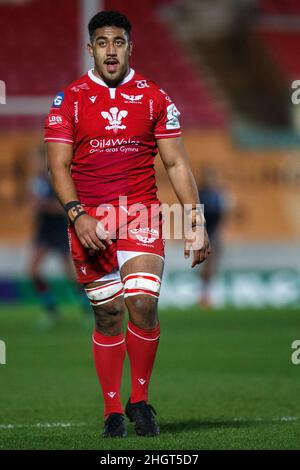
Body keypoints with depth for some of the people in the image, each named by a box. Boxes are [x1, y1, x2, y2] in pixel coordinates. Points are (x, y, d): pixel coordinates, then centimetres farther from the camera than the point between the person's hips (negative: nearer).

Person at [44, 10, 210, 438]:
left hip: (142, 213, 0)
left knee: (143, 304, -14)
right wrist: (78, 215, -16)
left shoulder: (154, 98, 7)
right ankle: (112, 411, 10)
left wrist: (195, 220, 0)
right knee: (108, 314, 1)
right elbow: (59, 166, -1)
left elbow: (176, 163, 8)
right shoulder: (69, 101, 4)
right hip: (90, 220, 0)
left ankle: (140, 401, 2)